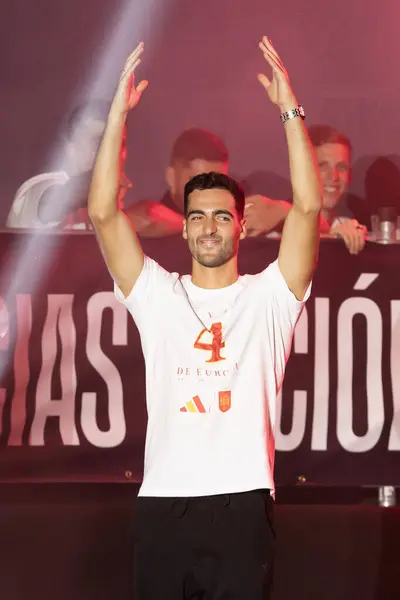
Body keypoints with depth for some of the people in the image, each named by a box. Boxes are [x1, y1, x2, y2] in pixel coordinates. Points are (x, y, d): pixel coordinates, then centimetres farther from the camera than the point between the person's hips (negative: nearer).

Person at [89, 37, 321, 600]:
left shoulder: (269, 297, 8)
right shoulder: (158, 295, 11)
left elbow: (308, 207, -3)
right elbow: (103, 213, 2)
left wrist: (289, 108, -7)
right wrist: (119, 111, -4)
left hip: (243, 500, -1)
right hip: (163, 501, 1)